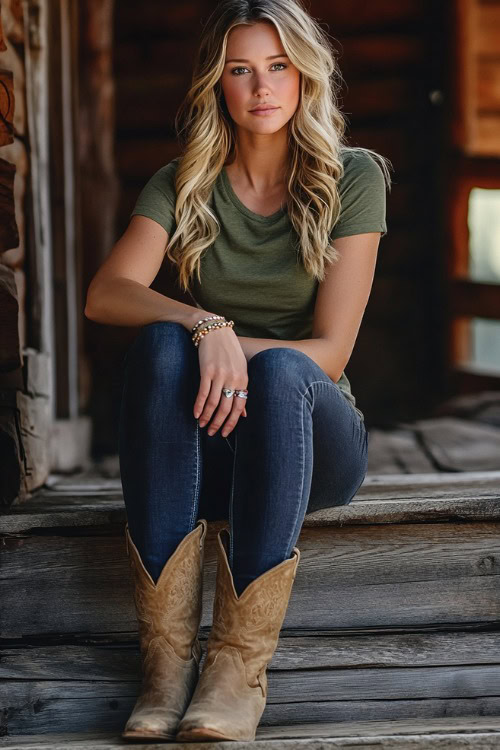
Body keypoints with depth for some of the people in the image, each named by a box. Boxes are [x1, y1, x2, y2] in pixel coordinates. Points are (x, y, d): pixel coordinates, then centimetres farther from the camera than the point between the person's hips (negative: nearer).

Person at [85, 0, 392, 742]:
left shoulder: (353, 178, -2)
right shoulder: (182, 185, 4)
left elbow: (330, 350, -8)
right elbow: (105, 294, -13)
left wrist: (243, 351, -26)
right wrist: (205, 327, -31)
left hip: (312, 436, -1)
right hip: (209, 443, 2)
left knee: (279, 372, -36)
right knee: (160, 344, -31)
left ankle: (240, 664, -39)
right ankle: (166, 654, -37)